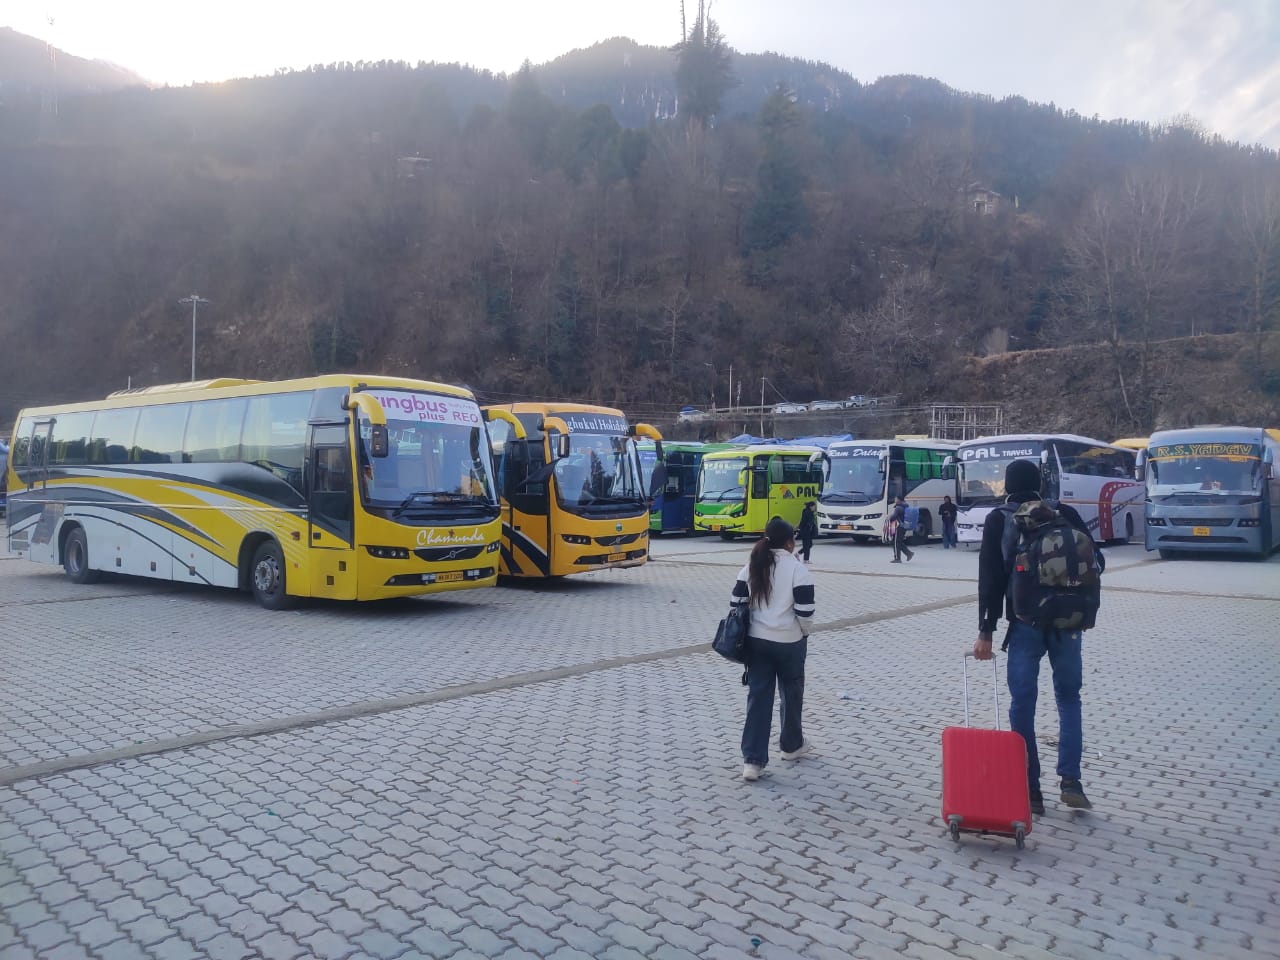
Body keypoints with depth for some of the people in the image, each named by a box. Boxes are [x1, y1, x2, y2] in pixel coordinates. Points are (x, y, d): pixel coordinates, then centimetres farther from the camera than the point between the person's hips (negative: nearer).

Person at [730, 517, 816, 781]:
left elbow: (736, 604, 4)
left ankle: (752, 760, 0)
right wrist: (803, 633, 3)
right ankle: (792, 745, 35)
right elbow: (805, 612, -16)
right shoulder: (797, 569, -13)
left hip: (756, 640, 4)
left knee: (758, 696, 5)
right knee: (791, 693, 17)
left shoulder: (752, 566, 3)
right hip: (789, 641, -4)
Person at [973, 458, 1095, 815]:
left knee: (1022, 704, 4)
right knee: (1069, 697, 15)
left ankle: (1030, 789, 6)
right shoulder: (1065, 514, 7)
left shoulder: (999, 521, 0)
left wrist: (986, 631, -4)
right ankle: (1070, 781, 5)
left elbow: (990, 579, -5)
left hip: (1024, 624, -2)